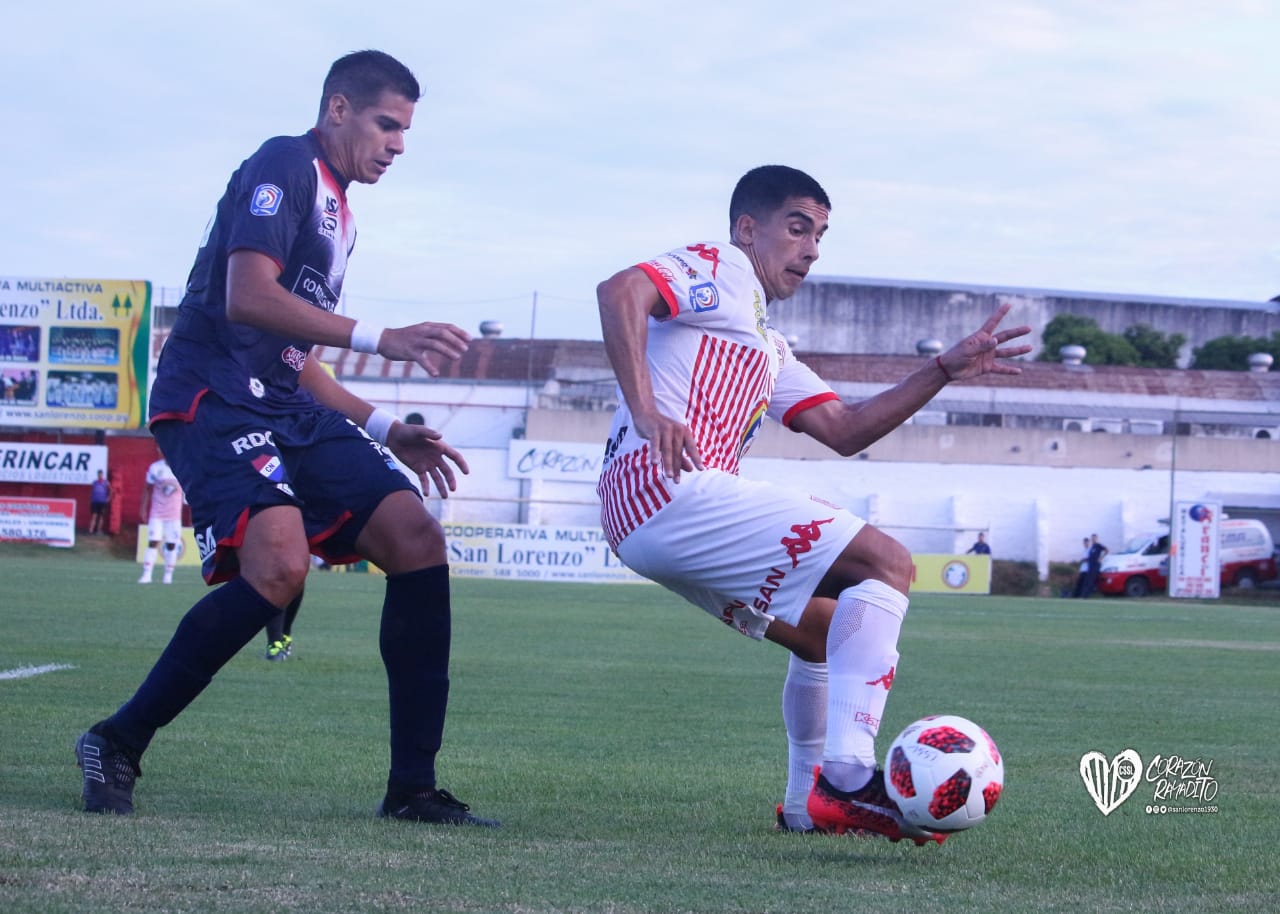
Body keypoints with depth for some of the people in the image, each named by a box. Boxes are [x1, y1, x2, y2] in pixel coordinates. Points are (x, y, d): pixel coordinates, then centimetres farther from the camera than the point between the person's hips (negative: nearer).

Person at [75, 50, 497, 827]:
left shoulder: (336, 213, 24)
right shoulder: (284, 167, -5)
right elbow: (247, 295, -21)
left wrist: (387, 432, 22)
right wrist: (381, 339, -24)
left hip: (288, 411, 10)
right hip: (215, 399, -10)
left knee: (416, 539, -5)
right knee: (279, 563, -30)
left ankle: (413, 788, -3)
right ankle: (116, 745, -13)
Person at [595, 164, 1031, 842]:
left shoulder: (767, 348, 32)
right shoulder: (723, 269, 3)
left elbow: (843, 430, 24)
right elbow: (620, 291, -16)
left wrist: (944, 371, 18)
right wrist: (646, 412, -26)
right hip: (668, 488, -10)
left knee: (830, 629, 23)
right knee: (887, 563, -14)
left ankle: (808, 803, 26)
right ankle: (848, 776, -25)